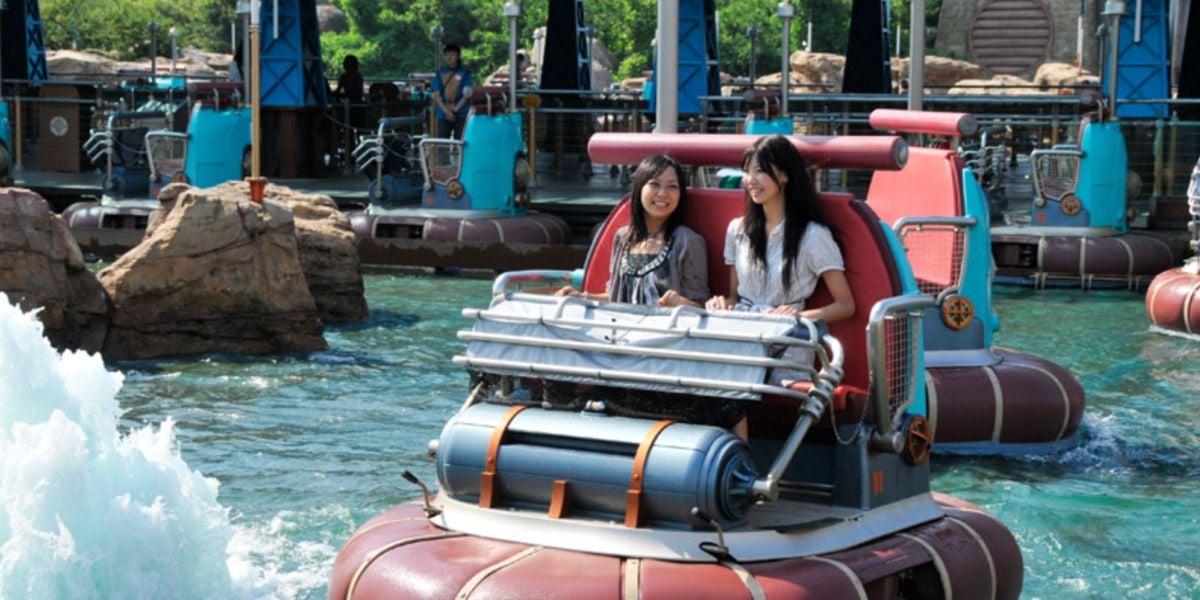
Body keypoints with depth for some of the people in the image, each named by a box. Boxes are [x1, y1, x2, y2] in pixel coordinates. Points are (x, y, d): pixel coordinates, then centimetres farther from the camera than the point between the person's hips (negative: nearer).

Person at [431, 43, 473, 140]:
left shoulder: (464, 74, 3)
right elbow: (436, 95, 4)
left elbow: (466, 95, -2)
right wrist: (447, 111, -8)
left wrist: (455, 110, -11)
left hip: (461, 116, -2)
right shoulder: (440, 74, 9)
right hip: (443, 116, 2)